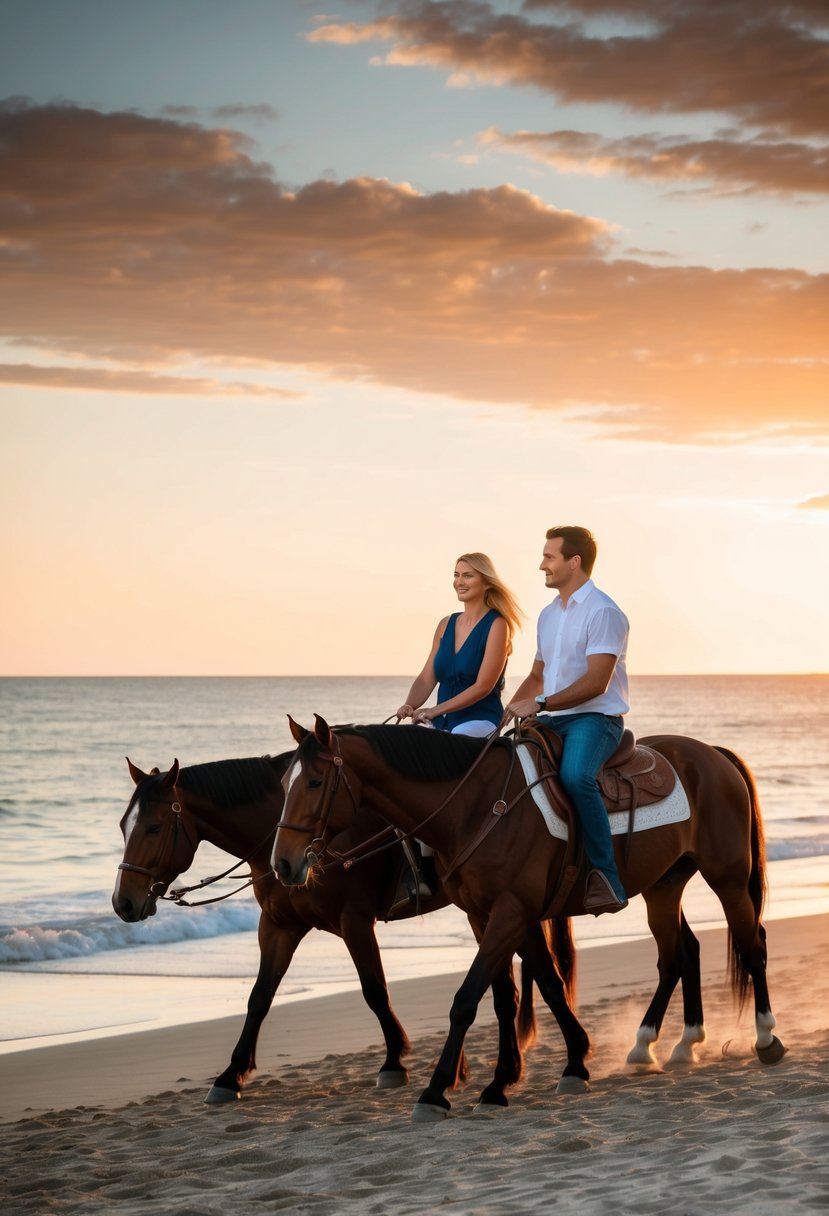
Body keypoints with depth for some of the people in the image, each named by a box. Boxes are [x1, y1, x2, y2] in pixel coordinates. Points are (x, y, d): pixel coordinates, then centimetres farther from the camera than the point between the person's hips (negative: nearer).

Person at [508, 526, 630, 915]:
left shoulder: (602, 612, -10)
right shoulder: (549, 614, 17)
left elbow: (596, 682, -19)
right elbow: (537, 676, 26)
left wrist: (540, 703, -22)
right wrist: (510, 711, 9)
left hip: (594, 718, -9)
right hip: (552, 720, 9)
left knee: (575, 776, -36)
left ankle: (606, 878, -33)